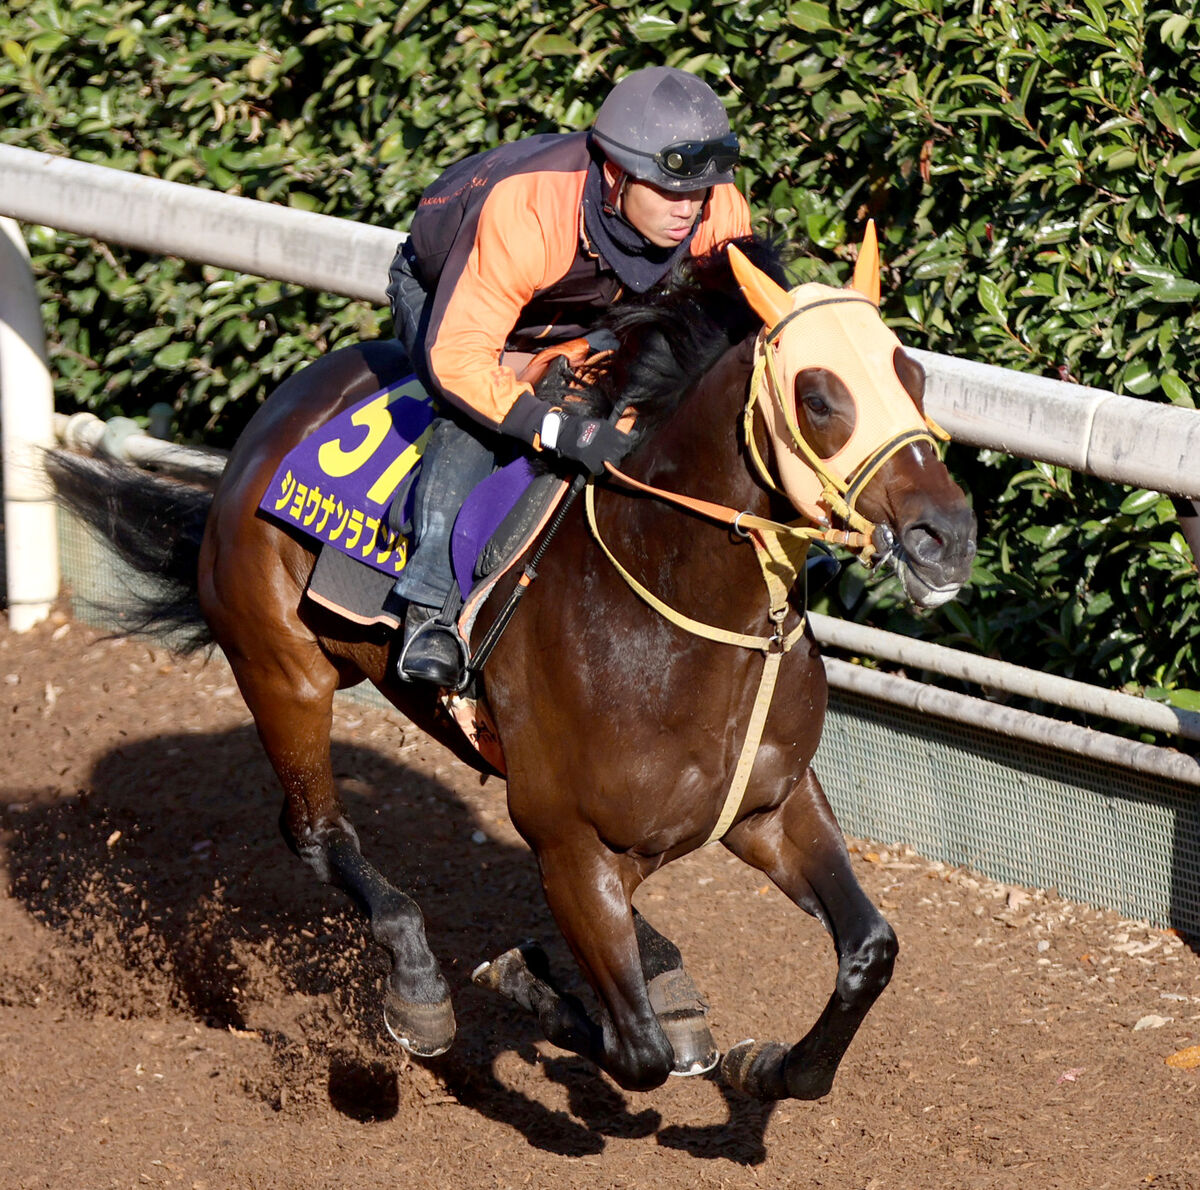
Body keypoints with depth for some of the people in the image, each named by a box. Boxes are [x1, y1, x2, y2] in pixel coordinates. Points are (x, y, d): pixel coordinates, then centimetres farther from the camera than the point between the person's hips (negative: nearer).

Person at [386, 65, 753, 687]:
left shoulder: (718, 211, -29)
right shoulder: (521, 213, -45)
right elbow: (458, 357, -43)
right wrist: (560, 430, -54)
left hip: (579, 319, 5)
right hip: (442, 293, -5)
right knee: (479, 419, -32)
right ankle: (427, 603, -27)